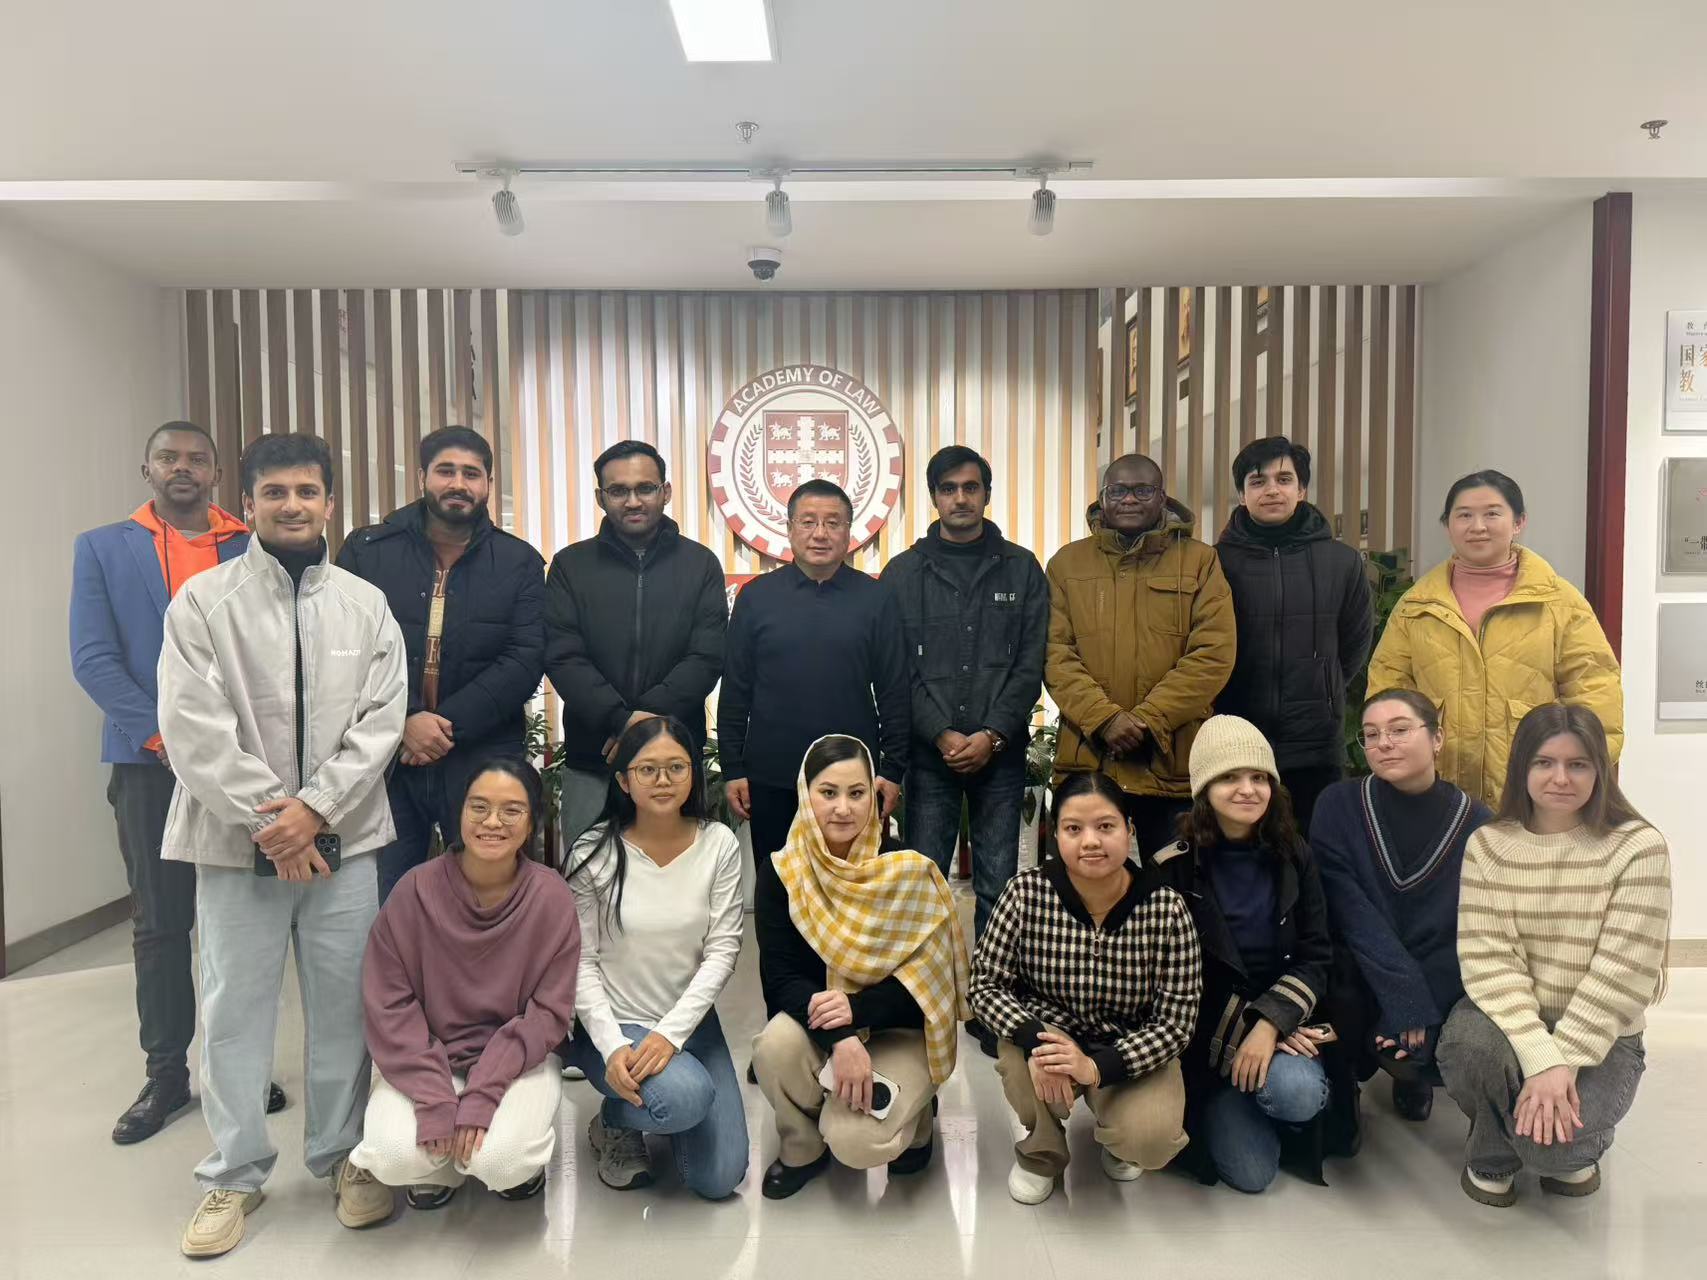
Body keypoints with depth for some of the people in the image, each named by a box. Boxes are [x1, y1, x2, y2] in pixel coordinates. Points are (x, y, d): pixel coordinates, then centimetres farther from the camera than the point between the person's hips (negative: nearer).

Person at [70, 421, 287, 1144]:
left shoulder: (256, 550, 6)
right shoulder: (102, 550, 8)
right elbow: (93, 658, -1)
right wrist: (163, 737, -11)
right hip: (149, 762, 0)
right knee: (159, 923, 7)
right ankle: (166, 1073, 19)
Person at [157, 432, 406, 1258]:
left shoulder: (366, 604, 5)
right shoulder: (202, 600, -1)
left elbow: (381, 720, -2)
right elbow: (193, 728, -8)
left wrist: (315, 806, -12)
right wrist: (267, 819, -12)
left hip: (343, 837, 2)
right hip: (237, 840, -1)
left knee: (343, 1003, 9)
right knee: (235, 1008, 8)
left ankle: (343, 1156, 26)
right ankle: (234, 1174, 25)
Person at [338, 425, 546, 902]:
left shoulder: (519, 562, 5)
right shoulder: (366, 551, 6)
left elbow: (525, 660, -4)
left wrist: (450, 722, -14)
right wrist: (405, 721, -15)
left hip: (483, 760, 0)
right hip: (384, 758, 0)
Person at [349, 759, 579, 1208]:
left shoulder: (551, 897, -14)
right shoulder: (416, 889, -13)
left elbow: (549, 1011, -10)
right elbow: (388, 1005, -10)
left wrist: (482, 1096, -20)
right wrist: (434, 1100, -18)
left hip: (516, 1060, -1)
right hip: (426, 1060, 1)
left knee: (502, 1160, -26)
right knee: (395, 1157, -25)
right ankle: (440, 1165, 12)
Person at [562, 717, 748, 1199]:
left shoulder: (719, 844, -8)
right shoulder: (595, 853, -13)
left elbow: (722, 949, -9)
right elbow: (580, 961, -10)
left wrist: (671, 1033, -19)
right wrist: (613, 1046, -21)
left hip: (690, 1020, 3)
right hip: (612, 1023, -3)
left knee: (720, 1179, -2)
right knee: (687, 1097, -32)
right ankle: (614, 1123, 4)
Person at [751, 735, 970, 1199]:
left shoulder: (910, 870, -14)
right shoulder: (783, 876, -9)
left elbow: (933, 974, -12)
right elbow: (780, 978, -14)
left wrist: (859, 1009, -28)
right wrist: (840, 1038, -30)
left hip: (899, 1031, -2)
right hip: (818, 1025, 2)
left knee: (855, 1140, -25)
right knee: (775, 1045, -31)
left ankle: (912, 1114, 12)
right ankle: (803, 1148, 2)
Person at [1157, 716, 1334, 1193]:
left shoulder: (1293, 857, 0)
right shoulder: (1176, 868, -10)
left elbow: (1315, 957, -3)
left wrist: (1270, 1025, -18)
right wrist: (1241, 1037, -15)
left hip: (1285, 1018, 2)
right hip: (1209, 1030, -2)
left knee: (1296, 1093, -30)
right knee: (1252, 1172, -14)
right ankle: (1219, 1107, 18)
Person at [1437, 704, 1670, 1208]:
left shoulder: (1639, 847, -11)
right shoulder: (1488, 845, -6)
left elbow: (1623, 973, -16)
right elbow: (1486, 960, -14)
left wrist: (1564, 1061, -22)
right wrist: (1540, 1057, -26)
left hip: (1600, 1037, -1)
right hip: (1508, 1019, 2)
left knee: (1549, 1142, -28)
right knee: (1467, 1044, -34)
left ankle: (1575, 1146, 14)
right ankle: (1493, 1153, 3)